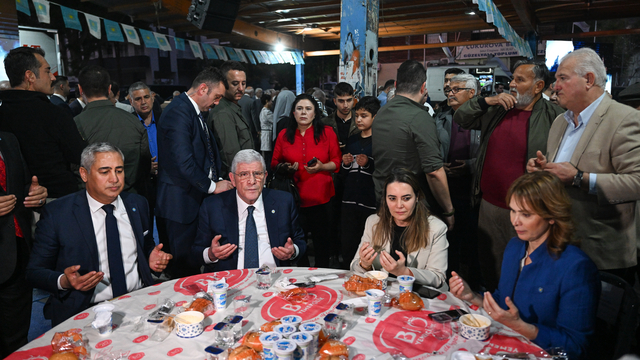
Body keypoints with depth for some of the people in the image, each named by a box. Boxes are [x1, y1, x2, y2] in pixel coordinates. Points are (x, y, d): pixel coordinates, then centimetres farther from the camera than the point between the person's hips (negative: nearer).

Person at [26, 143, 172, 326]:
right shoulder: (57, 213, -2)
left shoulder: (138, 204, 8)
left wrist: (152, 258, -1)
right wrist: (63, 281, -18)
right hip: (86, 311, -3)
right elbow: (34, 271, 3)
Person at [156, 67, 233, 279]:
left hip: (196, 200, 10)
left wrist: (218, 180, 5)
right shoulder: (178, 112, -17)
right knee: (184, 269, 1)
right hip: (181, 204, -9)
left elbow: (207, 152, 19)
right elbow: (183, 163, -24)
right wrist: (212, 186, -13)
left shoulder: (195, 112, 15)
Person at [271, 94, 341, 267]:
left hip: (320, 197, -1)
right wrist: (285, 167, -6)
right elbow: (274, 163, 15)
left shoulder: (327, 133, 5)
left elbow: (337, 161, 5)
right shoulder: (284, 135, 9)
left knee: (322, 240, 4)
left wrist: (322, 167, -14)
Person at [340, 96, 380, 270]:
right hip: (349, 201, 5)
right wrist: (345, 164, 1)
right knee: (347, 245, 9)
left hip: (372, 203, -5)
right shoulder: (351, 140, 15)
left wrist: (369, 164, -19)